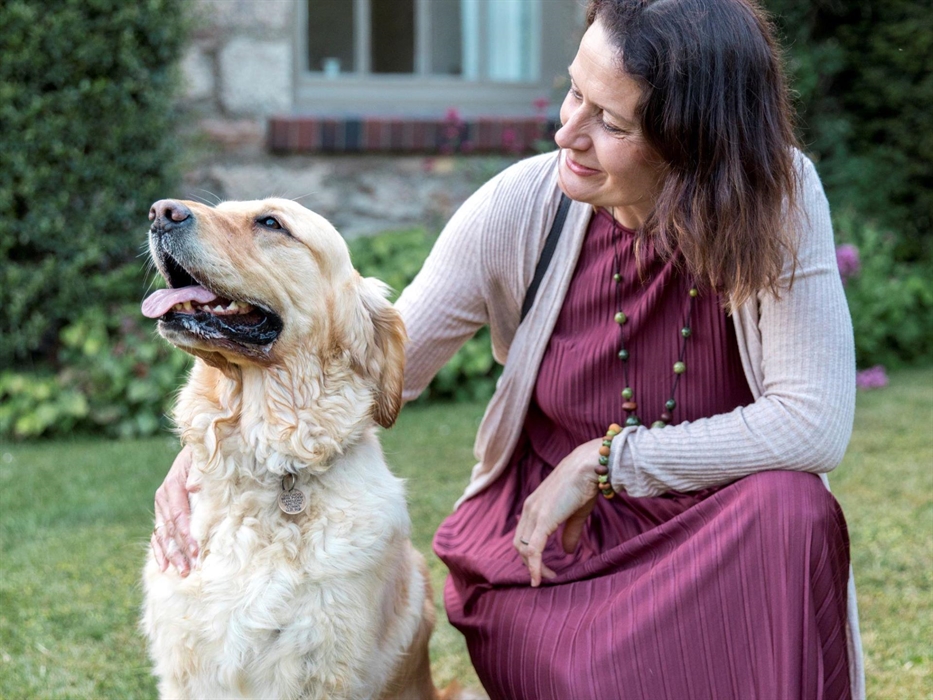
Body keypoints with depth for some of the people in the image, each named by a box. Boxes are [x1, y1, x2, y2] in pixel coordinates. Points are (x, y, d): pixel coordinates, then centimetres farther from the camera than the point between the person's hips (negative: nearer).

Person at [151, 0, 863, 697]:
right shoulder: (522, 207, -13)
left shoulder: (780, 197, -17)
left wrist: (602, 461, -20)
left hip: (713, 539, 1)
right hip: (540, 548, 0)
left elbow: (815, 423, -20)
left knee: (790, 507, -32)